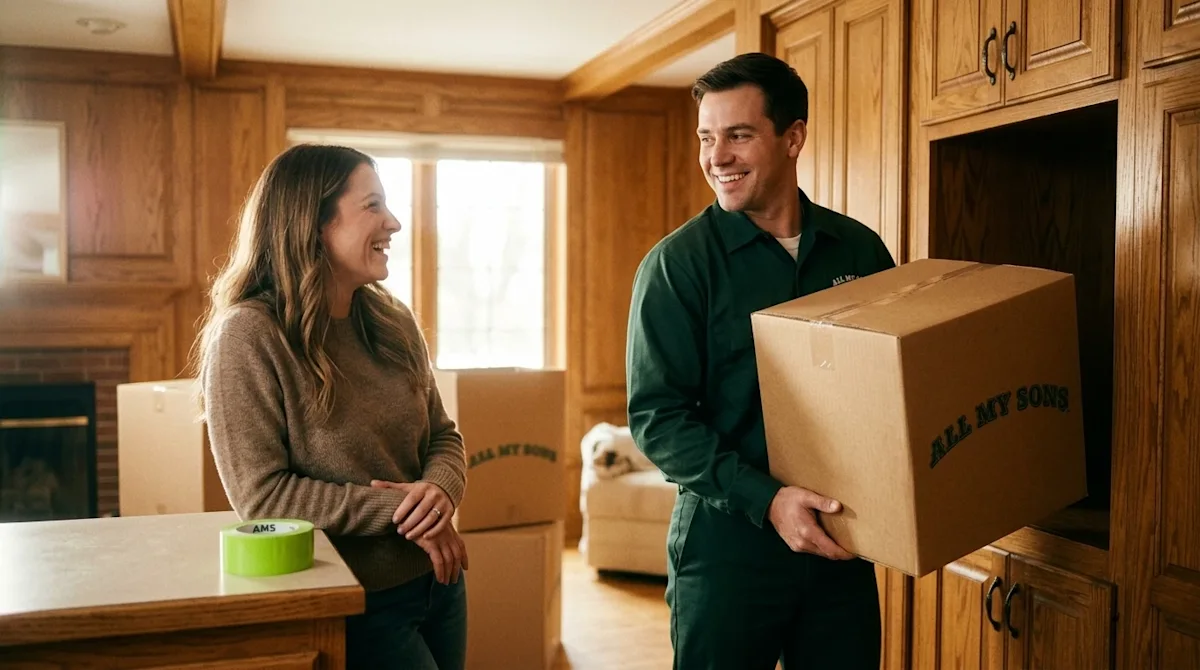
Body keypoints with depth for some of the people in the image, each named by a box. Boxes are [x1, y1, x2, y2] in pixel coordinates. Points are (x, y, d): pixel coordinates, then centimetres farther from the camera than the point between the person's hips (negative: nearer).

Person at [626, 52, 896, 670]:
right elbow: (655, 415, -12)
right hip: (727, 541, -3)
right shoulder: (677, 262, -8)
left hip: (842, 541, 4)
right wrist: (764, 500, -22)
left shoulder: (860, 250, 3)